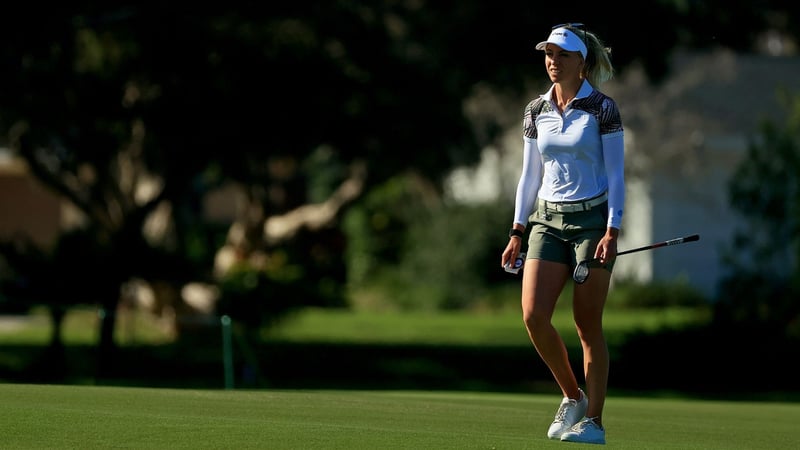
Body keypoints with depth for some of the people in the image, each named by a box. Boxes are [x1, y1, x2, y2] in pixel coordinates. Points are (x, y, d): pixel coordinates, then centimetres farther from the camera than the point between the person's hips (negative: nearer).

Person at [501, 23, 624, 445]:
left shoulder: (602, 109, -4)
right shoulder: (536, 111, 9)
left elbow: (616, 175, -5)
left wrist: (612, 231, -14)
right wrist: (517, 231, 10)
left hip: (592, 220, -4)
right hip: (547, 220, 4)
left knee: (588, 324, -4)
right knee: (533, 315, -10)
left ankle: (594, 420, 2)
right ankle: (572, 397, 10)